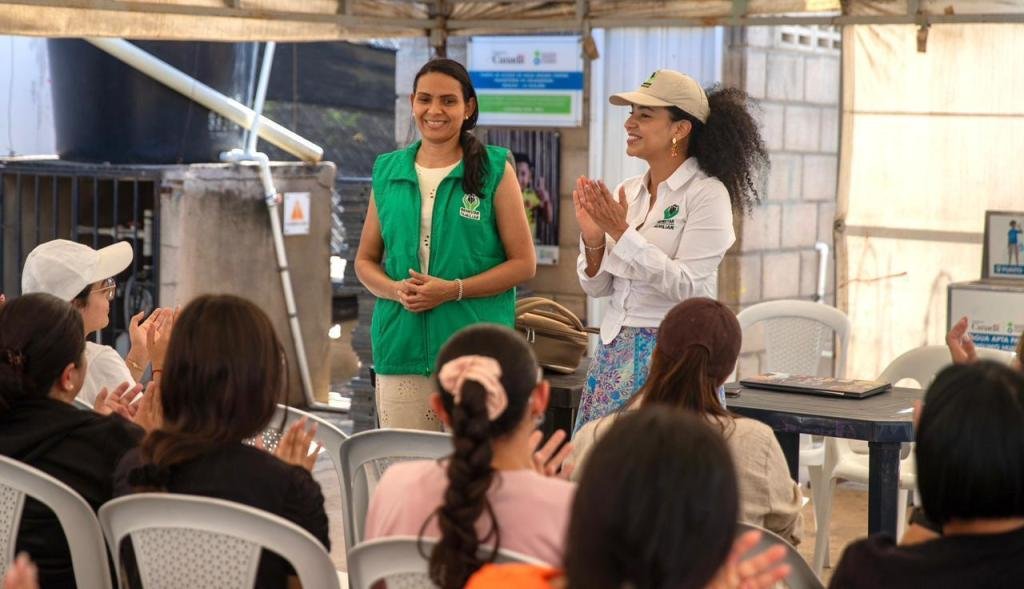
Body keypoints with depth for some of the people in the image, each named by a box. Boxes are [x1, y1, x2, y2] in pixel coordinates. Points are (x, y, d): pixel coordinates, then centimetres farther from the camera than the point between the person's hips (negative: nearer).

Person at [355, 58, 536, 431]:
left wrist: (454, 289, -12)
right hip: (401, 346, 3)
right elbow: (365, 260, 18)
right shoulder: (388, 172, 12)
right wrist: (395, 289, -4)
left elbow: (524, 263, 0)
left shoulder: (494, 171, 2)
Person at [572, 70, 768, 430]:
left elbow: (688, 287, -18)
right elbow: (597, 288, 11)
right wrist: (593, 239, -8)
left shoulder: (708, 194, -8)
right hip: (615, 351, 6)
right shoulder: (627, 192, 9)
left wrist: (623, 232, -20)